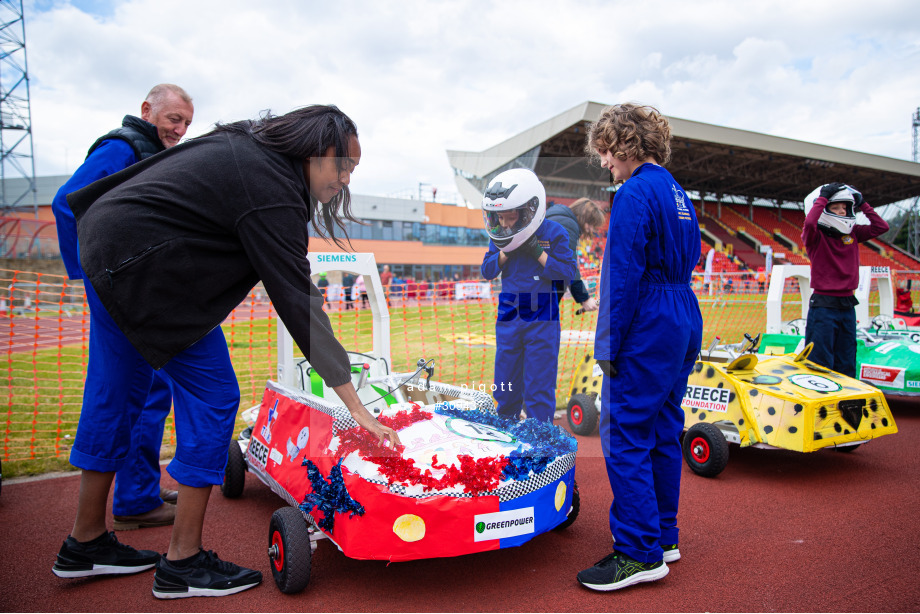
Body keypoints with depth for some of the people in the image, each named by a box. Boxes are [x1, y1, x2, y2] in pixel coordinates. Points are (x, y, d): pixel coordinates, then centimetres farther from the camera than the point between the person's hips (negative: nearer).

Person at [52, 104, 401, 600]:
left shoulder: (245, 143, 11)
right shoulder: (272, 192, -19)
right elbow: (298, 303, -22)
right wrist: (355, 404, -21)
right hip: (143, 267, -11)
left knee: (120, 389, 16)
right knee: (213, 396, -5)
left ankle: (85, 542, 29)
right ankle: (183, 562, 4)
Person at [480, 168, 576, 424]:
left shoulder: (553, 233, -9)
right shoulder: (501, 236, 2)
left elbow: (567, 272, -12)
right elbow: (487, 271, 2)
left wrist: (537, 251, -20)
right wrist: (506, 251, -13)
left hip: (542, 318, -4)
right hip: (508, 316, 4)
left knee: (539, 387, 0)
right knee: (505, 383, 14)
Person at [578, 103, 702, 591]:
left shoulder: (635, 193, -13)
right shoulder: (677, 194, 15)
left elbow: (625, 277, -18)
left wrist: (612, 346, -13)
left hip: (646, 333, -10)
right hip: (684, 329, 10)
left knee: (625, 438, -2)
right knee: (663, 433, 15)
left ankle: (639, 553, 6)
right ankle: (662, 537, 27)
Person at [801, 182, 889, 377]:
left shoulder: (852, 234, 11)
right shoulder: (816, 235, -7)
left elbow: (881, 227, 9)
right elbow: (809, 223, -28)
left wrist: (862, 204, 7)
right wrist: (823, 197, -17)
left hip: (848, 305, 6)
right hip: (824, 307, -6)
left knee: (846, 367, 14)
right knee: (820, 367, -6)